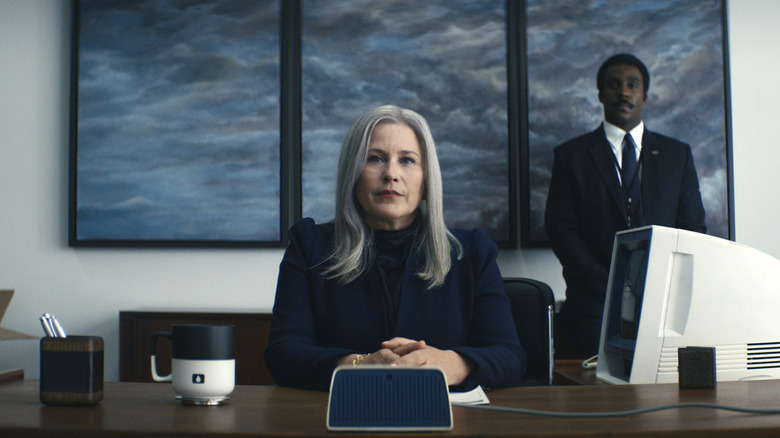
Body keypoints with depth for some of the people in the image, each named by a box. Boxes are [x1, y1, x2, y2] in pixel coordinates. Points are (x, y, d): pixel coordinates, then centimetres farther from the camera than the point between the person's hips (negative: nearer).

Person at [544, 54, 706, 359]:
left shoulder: (678, 155, 15)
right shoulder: (570, 156, 8)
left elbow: (694, 230, 12)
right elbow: (559, 230, 0)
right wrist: (610, 286, -11)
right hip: (594, 305, -1)